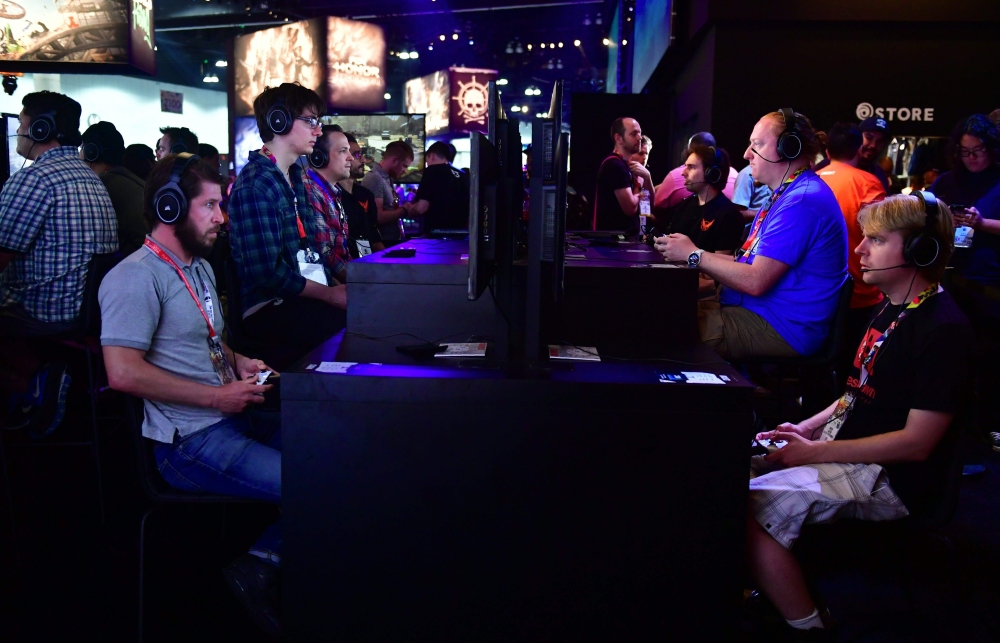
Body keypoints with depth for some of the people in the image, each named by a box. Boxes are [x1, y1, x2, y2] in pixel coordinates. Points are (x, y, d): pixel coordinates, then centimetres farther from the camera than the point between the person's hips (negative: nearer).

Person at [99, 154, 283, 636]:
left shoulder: (199, 267, 18)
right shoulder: (136, 277, -13)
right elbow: (123, 372, -22)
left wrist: (238, 361, 9)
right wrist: (216, 396, -18)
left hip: (232, 416, 10)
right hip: (191, 442, -10)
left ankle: (265, 558, 8)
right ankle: (260, 568, 2)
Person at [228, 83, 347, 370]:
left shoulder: (294, 177, 18)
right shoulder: (255, 186, -13)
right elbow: (268, 272, -18)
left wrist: (339, 284, 2)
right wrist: (330, 294, -13)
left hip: (308, 295, 9)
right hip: (270, 310, -9)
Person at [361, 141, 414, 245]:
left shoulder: (387, 178, 13)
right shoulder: (375, 179, -16)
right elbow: (378, 217, -24)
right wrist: (404, 210, -12)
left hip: (393, 241, 9)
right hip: (384, 243, -9)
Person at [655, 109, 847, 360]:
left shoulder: (802, 200, -20)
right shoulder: (785, 194, 17)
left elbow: (755, 281, -23)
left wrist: (694, 255, -12)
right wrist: (691, 252, 1)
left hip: (781, 329, -10)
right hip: (757, 311, 10)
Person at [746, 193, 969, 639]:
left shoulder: (943, 328, -18)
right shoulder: (892, 309, 11)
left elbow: (917, 442, -20)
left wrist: (816, 452, -19)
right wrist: (810, 427, 5)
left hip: (890, 479, -10)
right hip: (845, 446, 10)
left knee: (747, 512, -23)